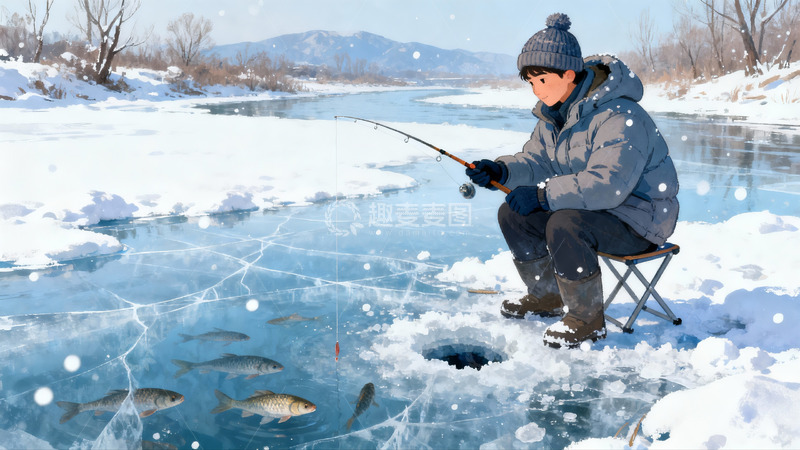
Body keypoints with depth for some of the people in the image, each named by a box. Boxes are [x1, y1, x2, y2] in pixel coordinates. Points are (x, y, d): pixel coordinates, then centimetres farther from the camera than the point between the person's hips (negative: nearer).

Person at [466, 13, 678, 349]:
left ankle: (588, 320, -14)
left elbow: (607, 184, -36)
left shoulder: (618, 117, -27)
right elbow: (536, 161, 4)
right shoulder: (553, 112, 2)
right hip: (587, 206, 9)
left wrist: (542, 195, -38)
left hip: (639, 218, -9)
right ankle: (547, 296, 17)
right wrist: (500, 171, -18)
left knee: (564, 225, -34)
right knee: (512, 214, 1)